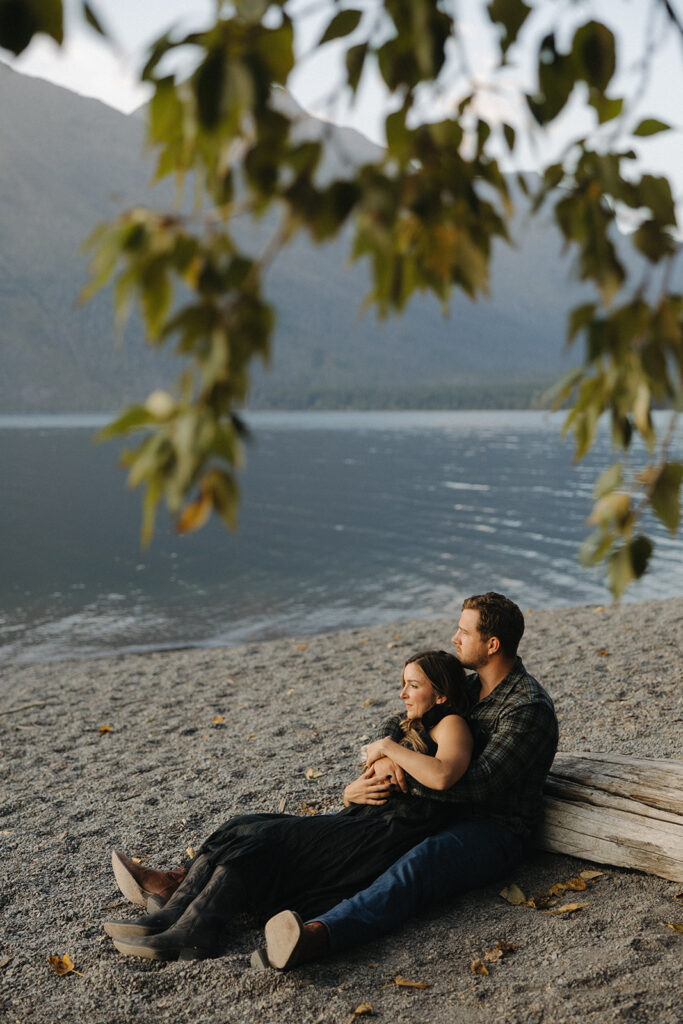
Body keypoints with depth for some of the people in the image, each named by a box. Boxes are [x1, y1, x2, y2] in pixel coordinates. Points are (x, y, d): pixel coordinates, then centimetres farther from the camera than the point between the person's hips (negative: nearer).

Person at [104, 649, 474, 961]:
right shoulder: (399, 727, 25)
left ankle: (194, 932, -32)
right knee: (245, 830, -11)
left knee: (265, 840, -24)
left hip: (388, 835, -8)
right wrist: (353, 792, -1)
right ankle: (171, 917, -24)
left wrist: (386, 749, -10)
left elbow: (442, 775, -25)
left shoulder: (450, 726, 0)